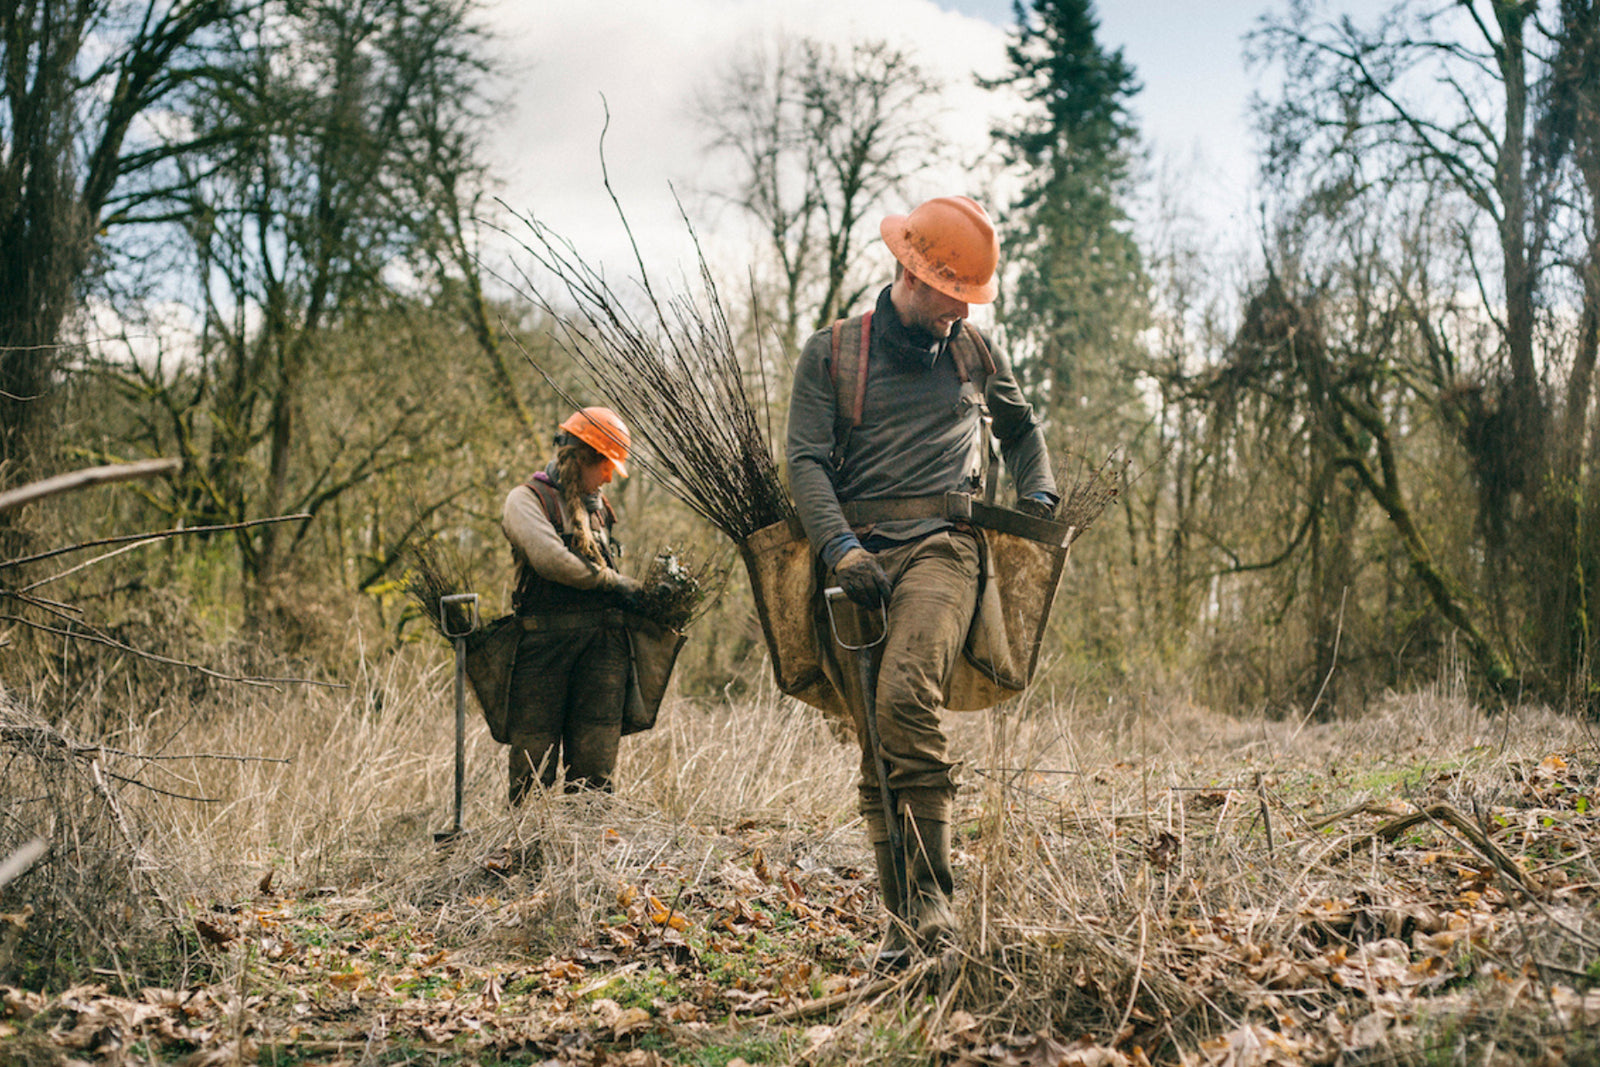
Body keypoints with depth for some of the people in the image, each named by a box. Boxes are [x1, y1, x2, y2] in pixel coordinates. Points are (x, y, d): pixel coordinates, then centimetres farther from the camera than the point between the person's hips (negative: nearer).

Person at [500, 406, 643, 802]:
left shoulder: (597, 505, 22)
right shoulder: (527, 499, 1)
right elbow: (550, 559, -15)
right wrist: (615, 582, -7)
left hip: (602, 639, 5)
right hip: (546, 640, -5)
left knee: (594, 764, -2)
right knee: (536, 757, -3)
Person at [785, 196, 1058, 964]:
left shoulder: (973, 351, 19)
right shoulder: (831, 353, 11)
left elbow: (1021, 428, 36)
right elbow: (806, 460, 0)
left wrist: (1039, 499, 19)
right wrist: (841, 549, -16)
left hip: (941, 543, -1)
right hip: (857, 553, 1)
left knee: (907, 696, -27)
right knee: (875, 748, -3)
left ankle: (932, 897, -25)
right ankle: (902, 926, 3)